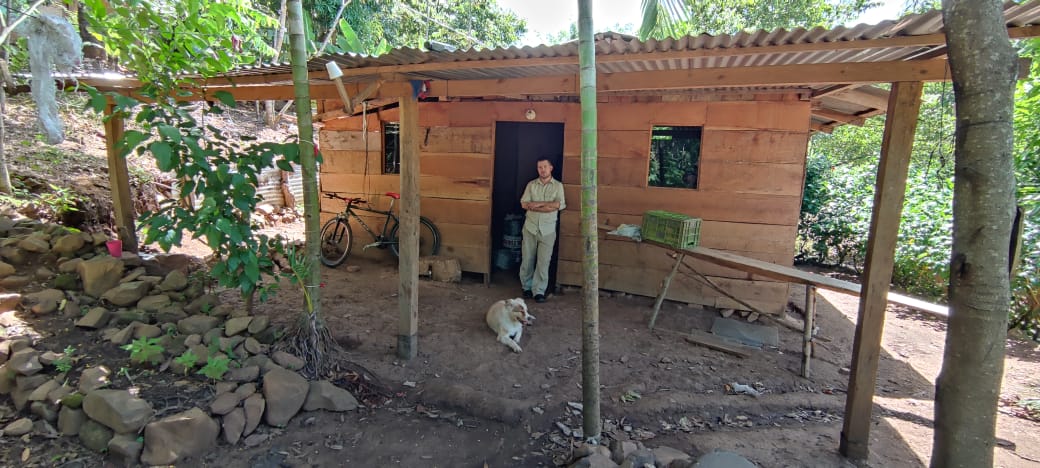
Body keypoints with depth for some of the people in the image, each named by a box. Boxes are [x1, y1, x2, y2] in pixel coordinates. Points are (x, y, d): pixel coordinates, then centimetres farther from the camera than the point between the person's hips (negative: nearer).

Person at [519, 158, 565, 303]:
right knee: (527, 259, 6)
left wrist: (537, 204, -11)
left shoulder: (558, 186, 5)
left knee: (543, 261, -3)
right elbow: (524, 204, -5)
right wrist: (547, 206, -13)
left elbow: (559, 205, -11)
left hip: (548, 229, -1)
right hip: (530, 227, 1)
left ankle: (539, 291, 4)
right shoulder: (531, 184, 8)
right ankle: (527, 287, 21)